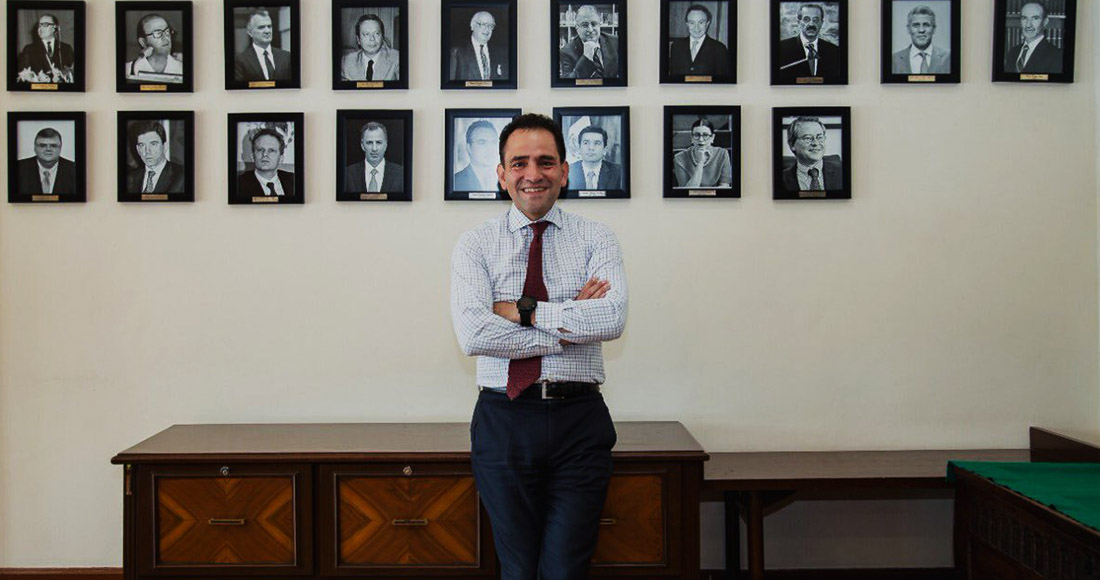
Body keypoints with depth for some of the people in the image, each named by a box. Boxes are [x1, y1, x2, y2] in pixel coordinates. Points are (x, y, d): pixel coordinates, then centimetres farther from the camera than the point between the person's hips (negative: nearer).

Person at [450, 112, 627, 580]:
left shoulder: (596, 239, 5)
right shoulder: (475, 244, 3)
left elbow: (612, 317, -13)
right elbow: (472, 334, -13)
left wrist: (524, 310, -12)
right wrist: (570, 325, -13)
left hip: (579, 421, 0)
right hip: (503, 420, 0)